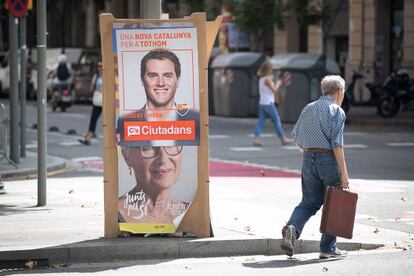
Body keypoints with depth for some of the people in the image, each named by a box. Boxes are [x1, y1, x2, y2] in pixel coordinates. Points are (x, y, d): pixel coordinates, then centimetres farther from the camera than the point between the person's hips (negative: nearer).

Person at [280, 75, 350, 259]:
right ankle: (328, 248, 10)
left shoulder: (308, 109, 12)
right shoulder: (336, 111, -7)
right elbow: (337, 144, -15)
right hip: (328, 160, -5)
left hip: (308, 161, 5)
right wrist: (344, 173, -15)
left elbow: (296, 136, 14)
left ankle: (292, 227, -18)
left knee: (309, 202, 10)